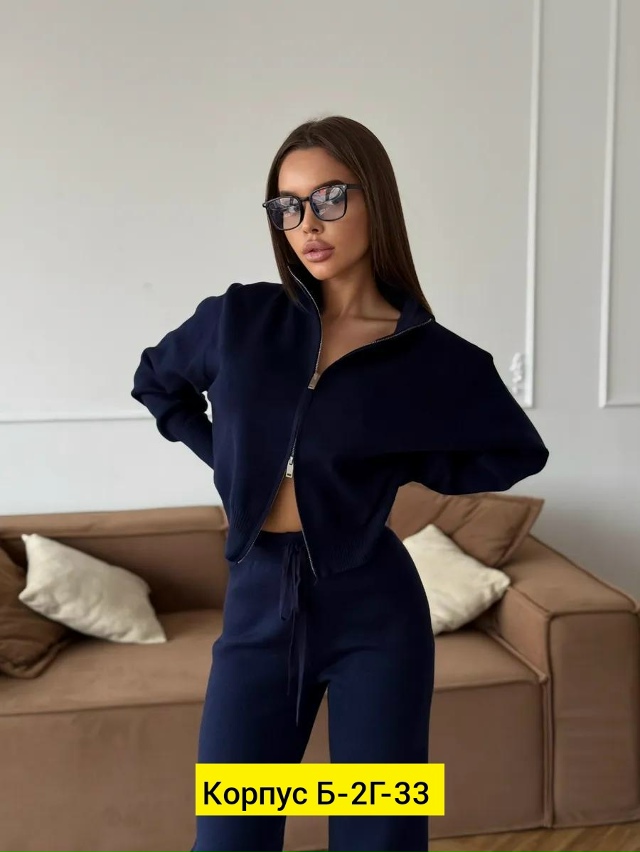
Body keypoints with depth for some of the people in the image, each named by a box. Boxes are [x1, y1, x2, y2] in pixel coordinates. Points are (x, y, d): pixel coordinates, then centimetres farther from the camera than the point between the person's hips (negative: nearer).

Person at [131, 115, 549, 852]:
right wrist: (229, 459, 7)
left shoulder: (433, 357, -5)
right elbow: (156, 381, 19)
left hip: (373, 616, -1)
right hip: (259, 607, 2)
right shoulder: (239, 320, 0)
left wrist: (401, 467, -2)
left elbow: (519, 453, 9)